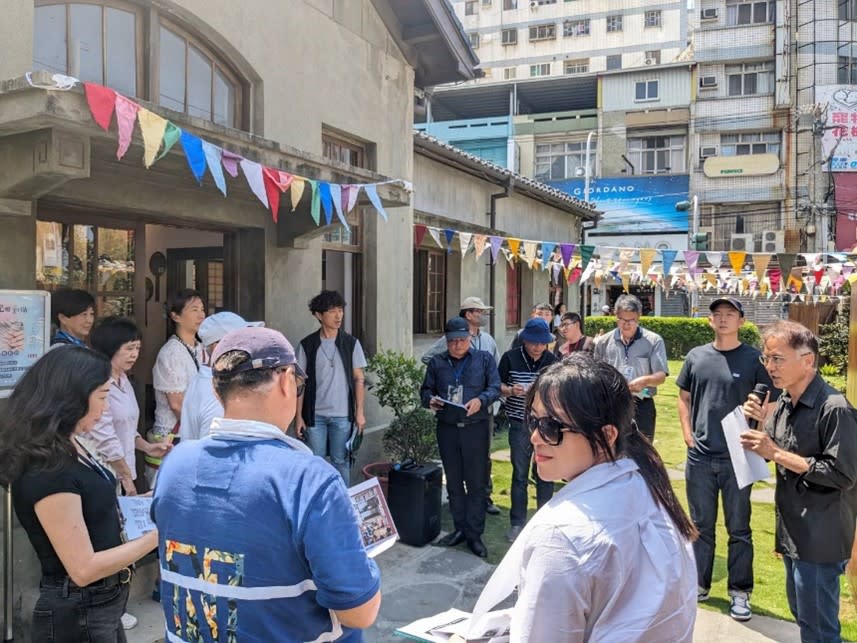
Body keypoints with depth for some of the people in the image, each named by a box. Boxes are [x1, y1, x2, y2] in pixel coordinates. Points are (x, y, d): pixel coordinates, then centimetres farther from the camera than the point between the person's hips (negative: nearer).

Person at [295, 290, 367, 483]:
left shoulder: (351, 343, 0)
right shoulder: (307, 345, 0)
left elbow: (359, 379, 3)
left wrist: (360, 412, -3)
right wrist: (299, 416, -2)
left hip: (342, 415, 0)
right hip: (315, 414, 0)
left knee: (341, 461, 8)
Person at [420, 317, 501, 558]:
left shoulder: (484, 359, 3)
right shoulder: (437, 362, 8)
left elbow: (495, 387, -2)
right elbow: (425, 389, 12)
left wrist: (481, 400, -21)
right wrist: (430, 400, -11)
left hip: (476, 428, -2)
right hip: (447, 428, 3)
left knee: (476, 482, 1)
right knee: (453, 482, 12)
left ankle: (474, 534, 12)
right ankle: (460, 528, 26)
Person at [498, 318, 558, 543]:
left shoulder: (552, 360, 0)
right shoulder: (510, 357, -4)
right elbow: (498, 385, 3)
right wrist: (510, 390, -17)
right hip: (520, 425, -1)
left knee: (546, 474, 10)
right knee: (519, 475, 8)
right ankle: (517, 523, 20)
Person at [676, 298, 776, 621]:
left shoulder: (754, 359, -4)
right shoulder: (696, 356, 5)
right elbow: (684, 397, 12)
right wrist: (688, 436, 3)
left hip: (737, 458, -3)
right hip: (700, 457, 3)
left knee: (739, 529, 8)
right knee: (701, 525, 15)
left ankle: (740, 592, 22)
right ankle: (699, 584, 28)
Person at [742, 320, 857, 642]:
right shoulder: (784, 402, 4)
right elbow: (768, 451, 14)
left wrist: (776, 453, -22)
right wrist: (758, 420, -5)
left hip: (820, 538, -8)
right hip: (792, 530, 8)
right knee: (800, 613, 23)